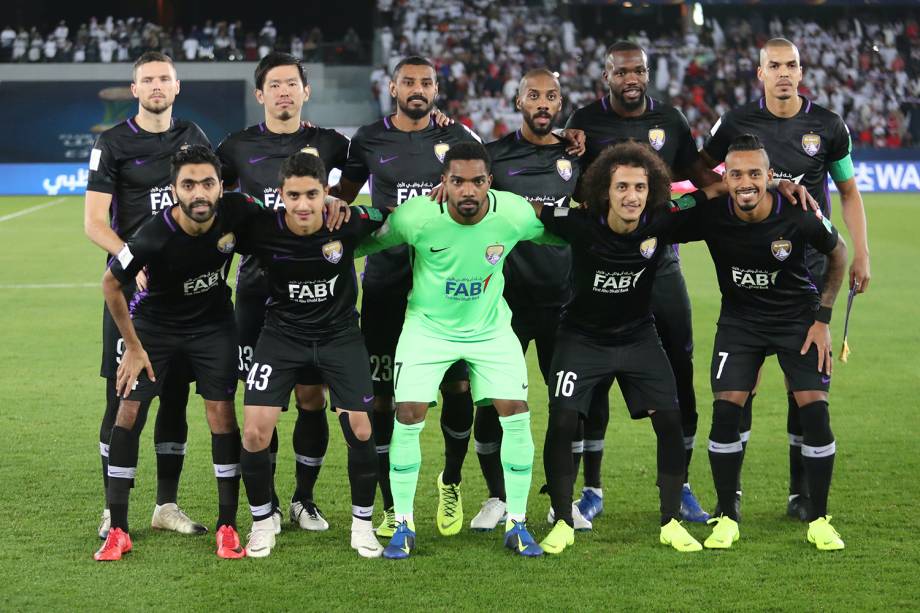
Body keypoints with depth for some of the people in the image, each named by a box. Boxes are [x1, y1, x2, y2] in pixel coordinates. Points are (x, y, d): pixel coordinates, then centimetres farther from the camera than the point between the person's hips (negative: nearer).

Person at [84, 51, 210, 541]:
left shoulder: (193, 138, 11)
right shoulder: (113, 143, -3)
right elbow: (94, 221, -9)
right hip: (131, 285, -4)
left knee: (176, 396, 7)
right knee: (123, 400, -4)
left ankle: (167, 505, 16)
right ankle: (113, 509, 4)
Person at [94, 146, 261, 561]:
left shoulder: (236, 212, -24)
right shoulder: (153, 237, -32)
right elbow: (110, 285, -15)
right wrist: (133, 348, -9)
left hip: (213, 322, 2)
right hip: (153, 323, -2)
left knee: (221, 413, -7)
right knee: (129, 411, -6)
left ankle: (227, 527, 3)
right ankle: (118, 530, 3)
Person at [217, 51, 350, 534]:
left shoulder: (328, 144, 6)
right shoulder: (238, 146, 5)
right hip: (257, 289, 0)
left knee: (312, 396, 2)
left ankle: (305, 499, 16)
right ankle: (265, 504, 13)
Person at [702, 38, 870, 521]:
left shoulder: (828, 126, 2)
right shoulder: (737, 123, -1)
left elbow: (849, 191, 12)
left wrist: (861, 255, 6)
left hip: (809, 264, 1)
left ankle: (802, 491, 11)